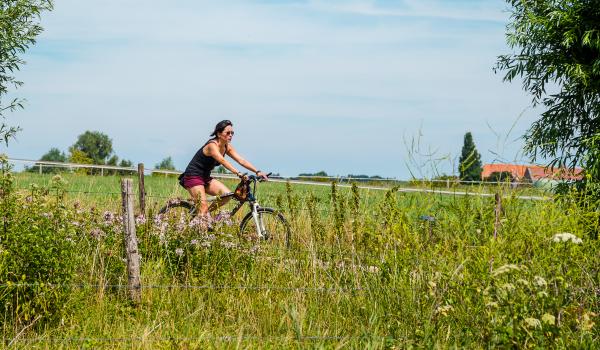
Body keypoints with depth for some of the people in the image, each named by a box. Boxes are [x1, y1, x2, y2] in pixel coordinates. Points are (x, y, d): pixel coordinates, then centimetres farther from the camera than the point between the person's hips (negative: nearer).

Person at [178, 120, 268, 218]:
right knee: (204, 207, -21)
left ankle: (206, 213, 5)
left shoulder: (227, 147, 2)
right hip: (193, 177, -8)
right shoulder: (212, 145, -22)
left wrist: (257, 172, -19)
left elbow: (242, 161, -6)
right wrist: (238, 173, -49)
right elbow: (223, 161, -38)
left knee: (227, 195, -10)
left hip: (205, 177, 8)